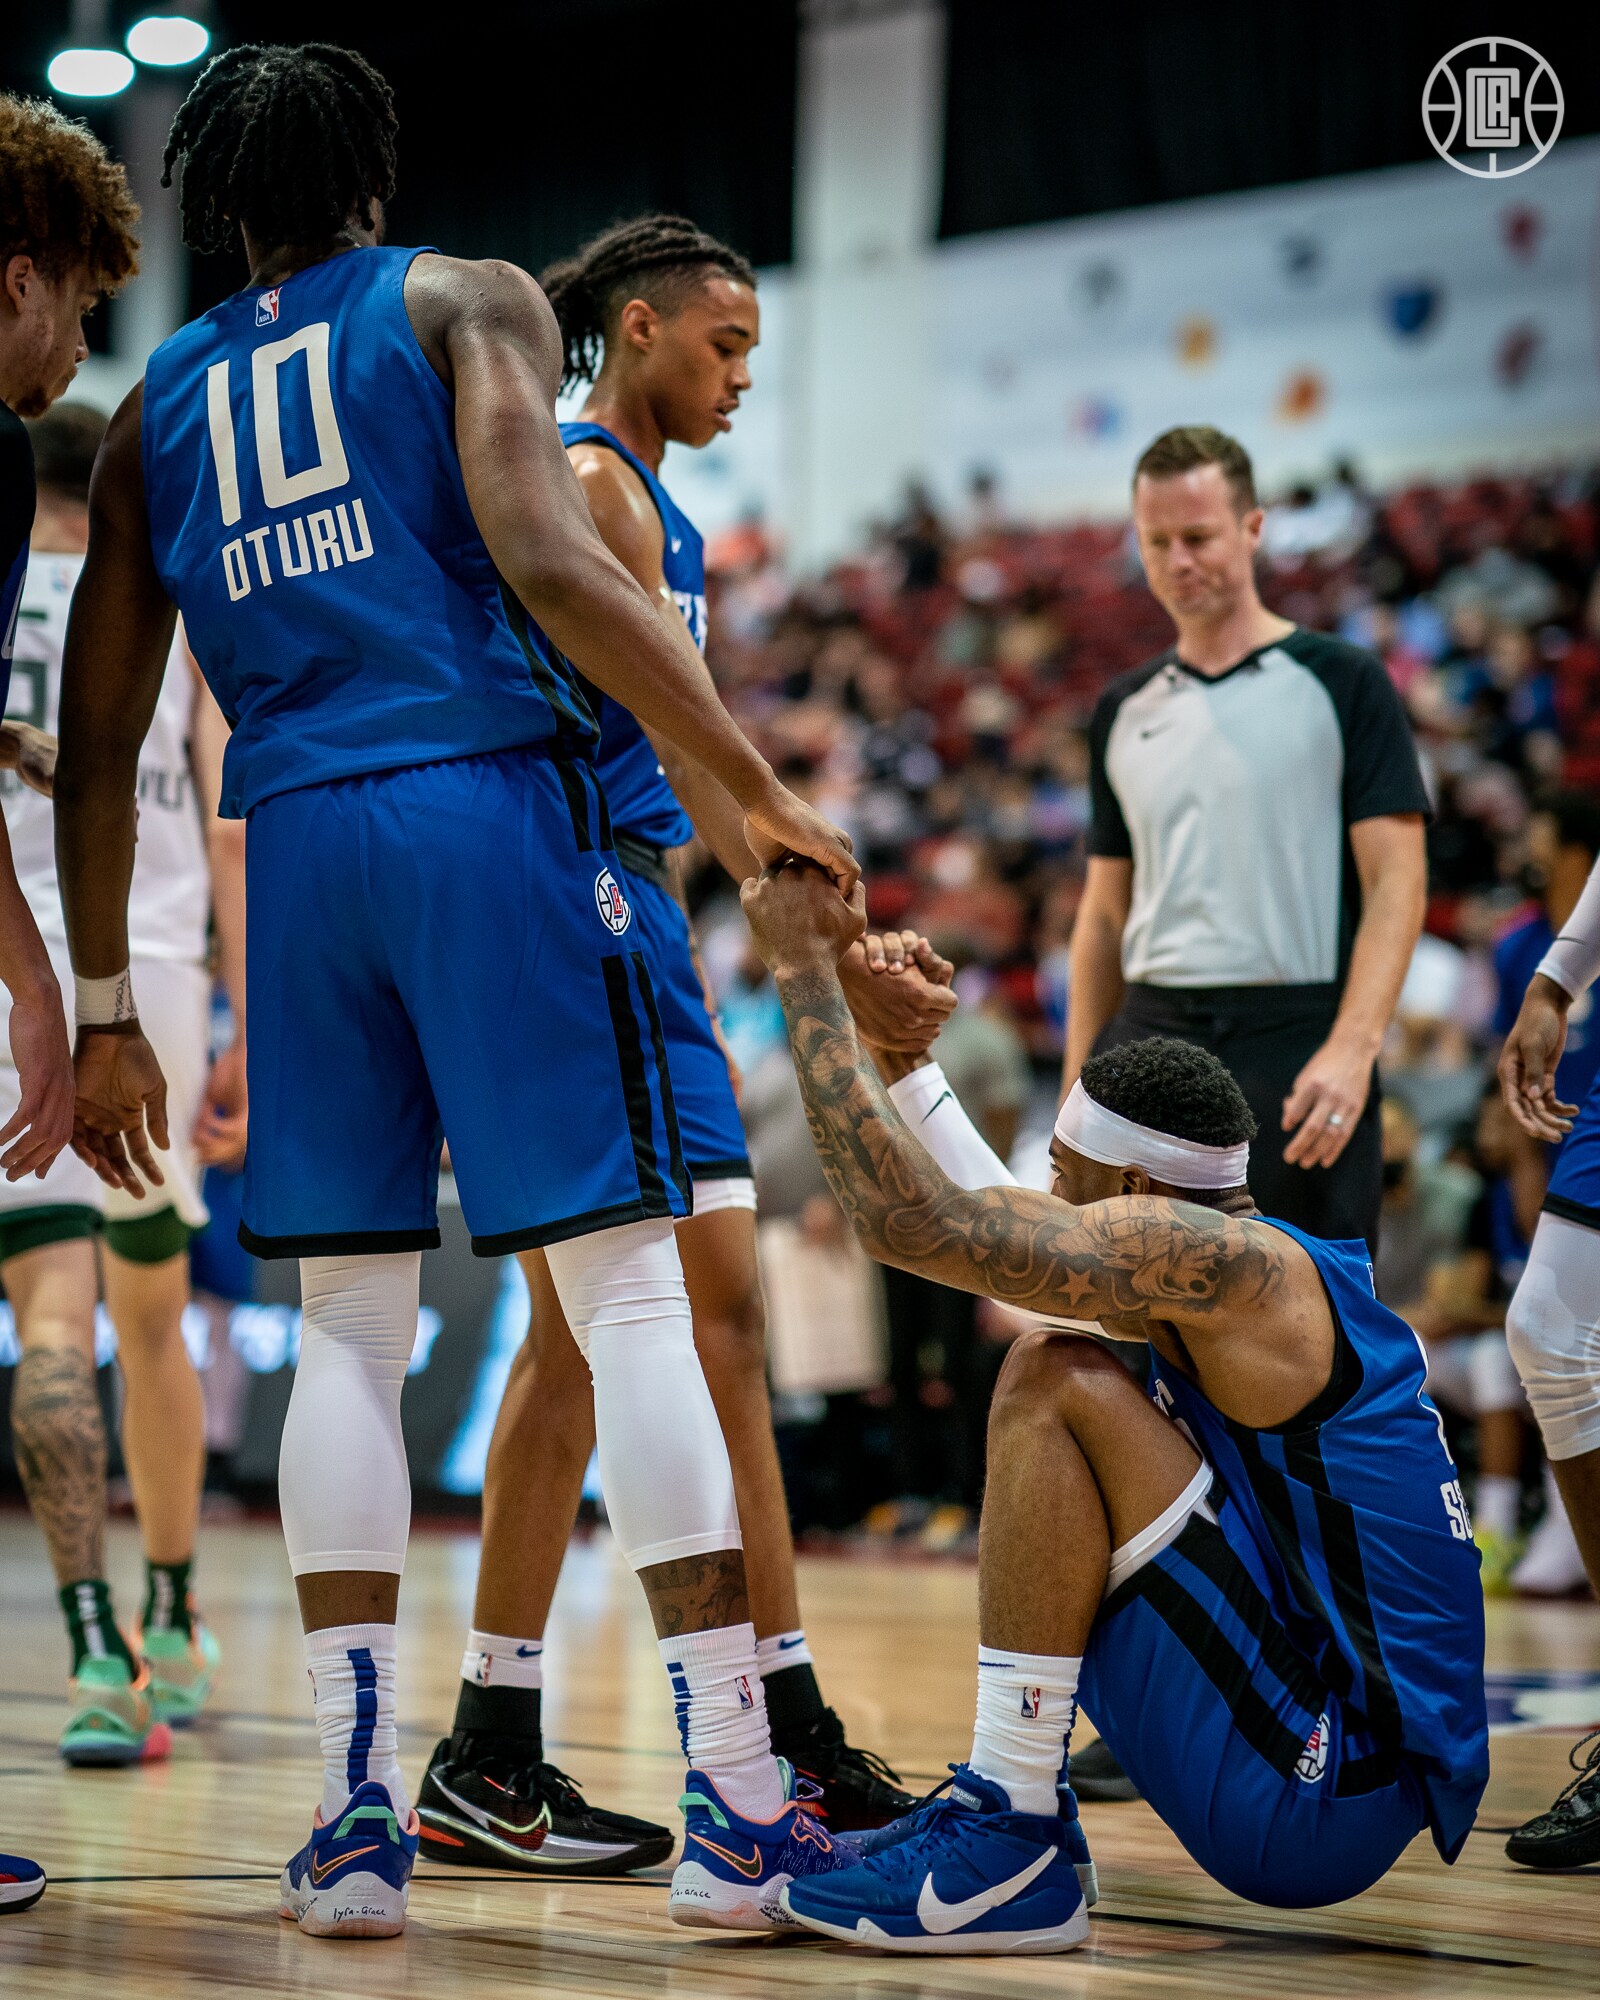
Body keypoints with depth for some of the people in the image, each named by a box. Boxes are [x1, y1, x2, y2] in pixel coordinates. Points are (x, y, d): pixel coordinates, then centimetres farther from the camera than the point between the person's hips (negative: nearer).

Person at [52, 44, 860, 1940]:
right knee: (626, 1286, -3)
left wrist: (105, 1014, 24)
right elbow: (537, 553, -11)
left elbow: (97, 738, 18)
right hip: (491, 800, -4)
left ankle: (356, 1809, 4)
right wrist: (759, 787, -10)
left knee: (348, 1322, 10)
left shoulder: (158, 402, 20)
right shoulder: (464, 302, 8)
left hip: (296, 841, 4)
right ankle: (737, 1806, -6)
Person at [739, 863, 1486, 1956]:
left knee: (1053, 1382, -15)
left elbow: (912, 1220, -18)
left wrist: (807, 971, -9)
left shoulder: (1233, 1262, -14)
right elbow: (982, 1213, 25)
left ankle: (1007, 1852, -14)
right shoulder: (1260, 1282, 14)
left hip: (1321, 1801, -10)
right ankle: (1005, 1803, 17)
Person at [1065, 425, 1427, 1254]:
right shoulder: (1125, 710, 15)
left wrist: (1351, 1049, -19)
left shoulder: (1342, 683, 0)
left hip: (1295, 1041, -4)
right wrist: (1077, 1086, 11)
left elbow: (1395, 882, -6)